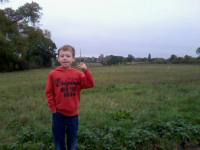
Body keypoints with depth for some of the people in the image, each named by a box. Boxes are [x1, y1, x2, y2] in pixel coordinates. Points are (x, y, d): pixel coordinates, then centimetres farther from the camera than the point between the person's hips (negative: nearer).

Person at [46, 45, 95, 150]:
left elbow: (90, 84, -11)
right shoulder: (53, 74, -6)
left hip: (73, 114, 1)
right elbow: (49, 93, -2)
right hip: (58, 114, -1)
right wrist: (53, 108, -3)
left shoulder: (77, 74, -3)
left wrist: (85, 70, -21)